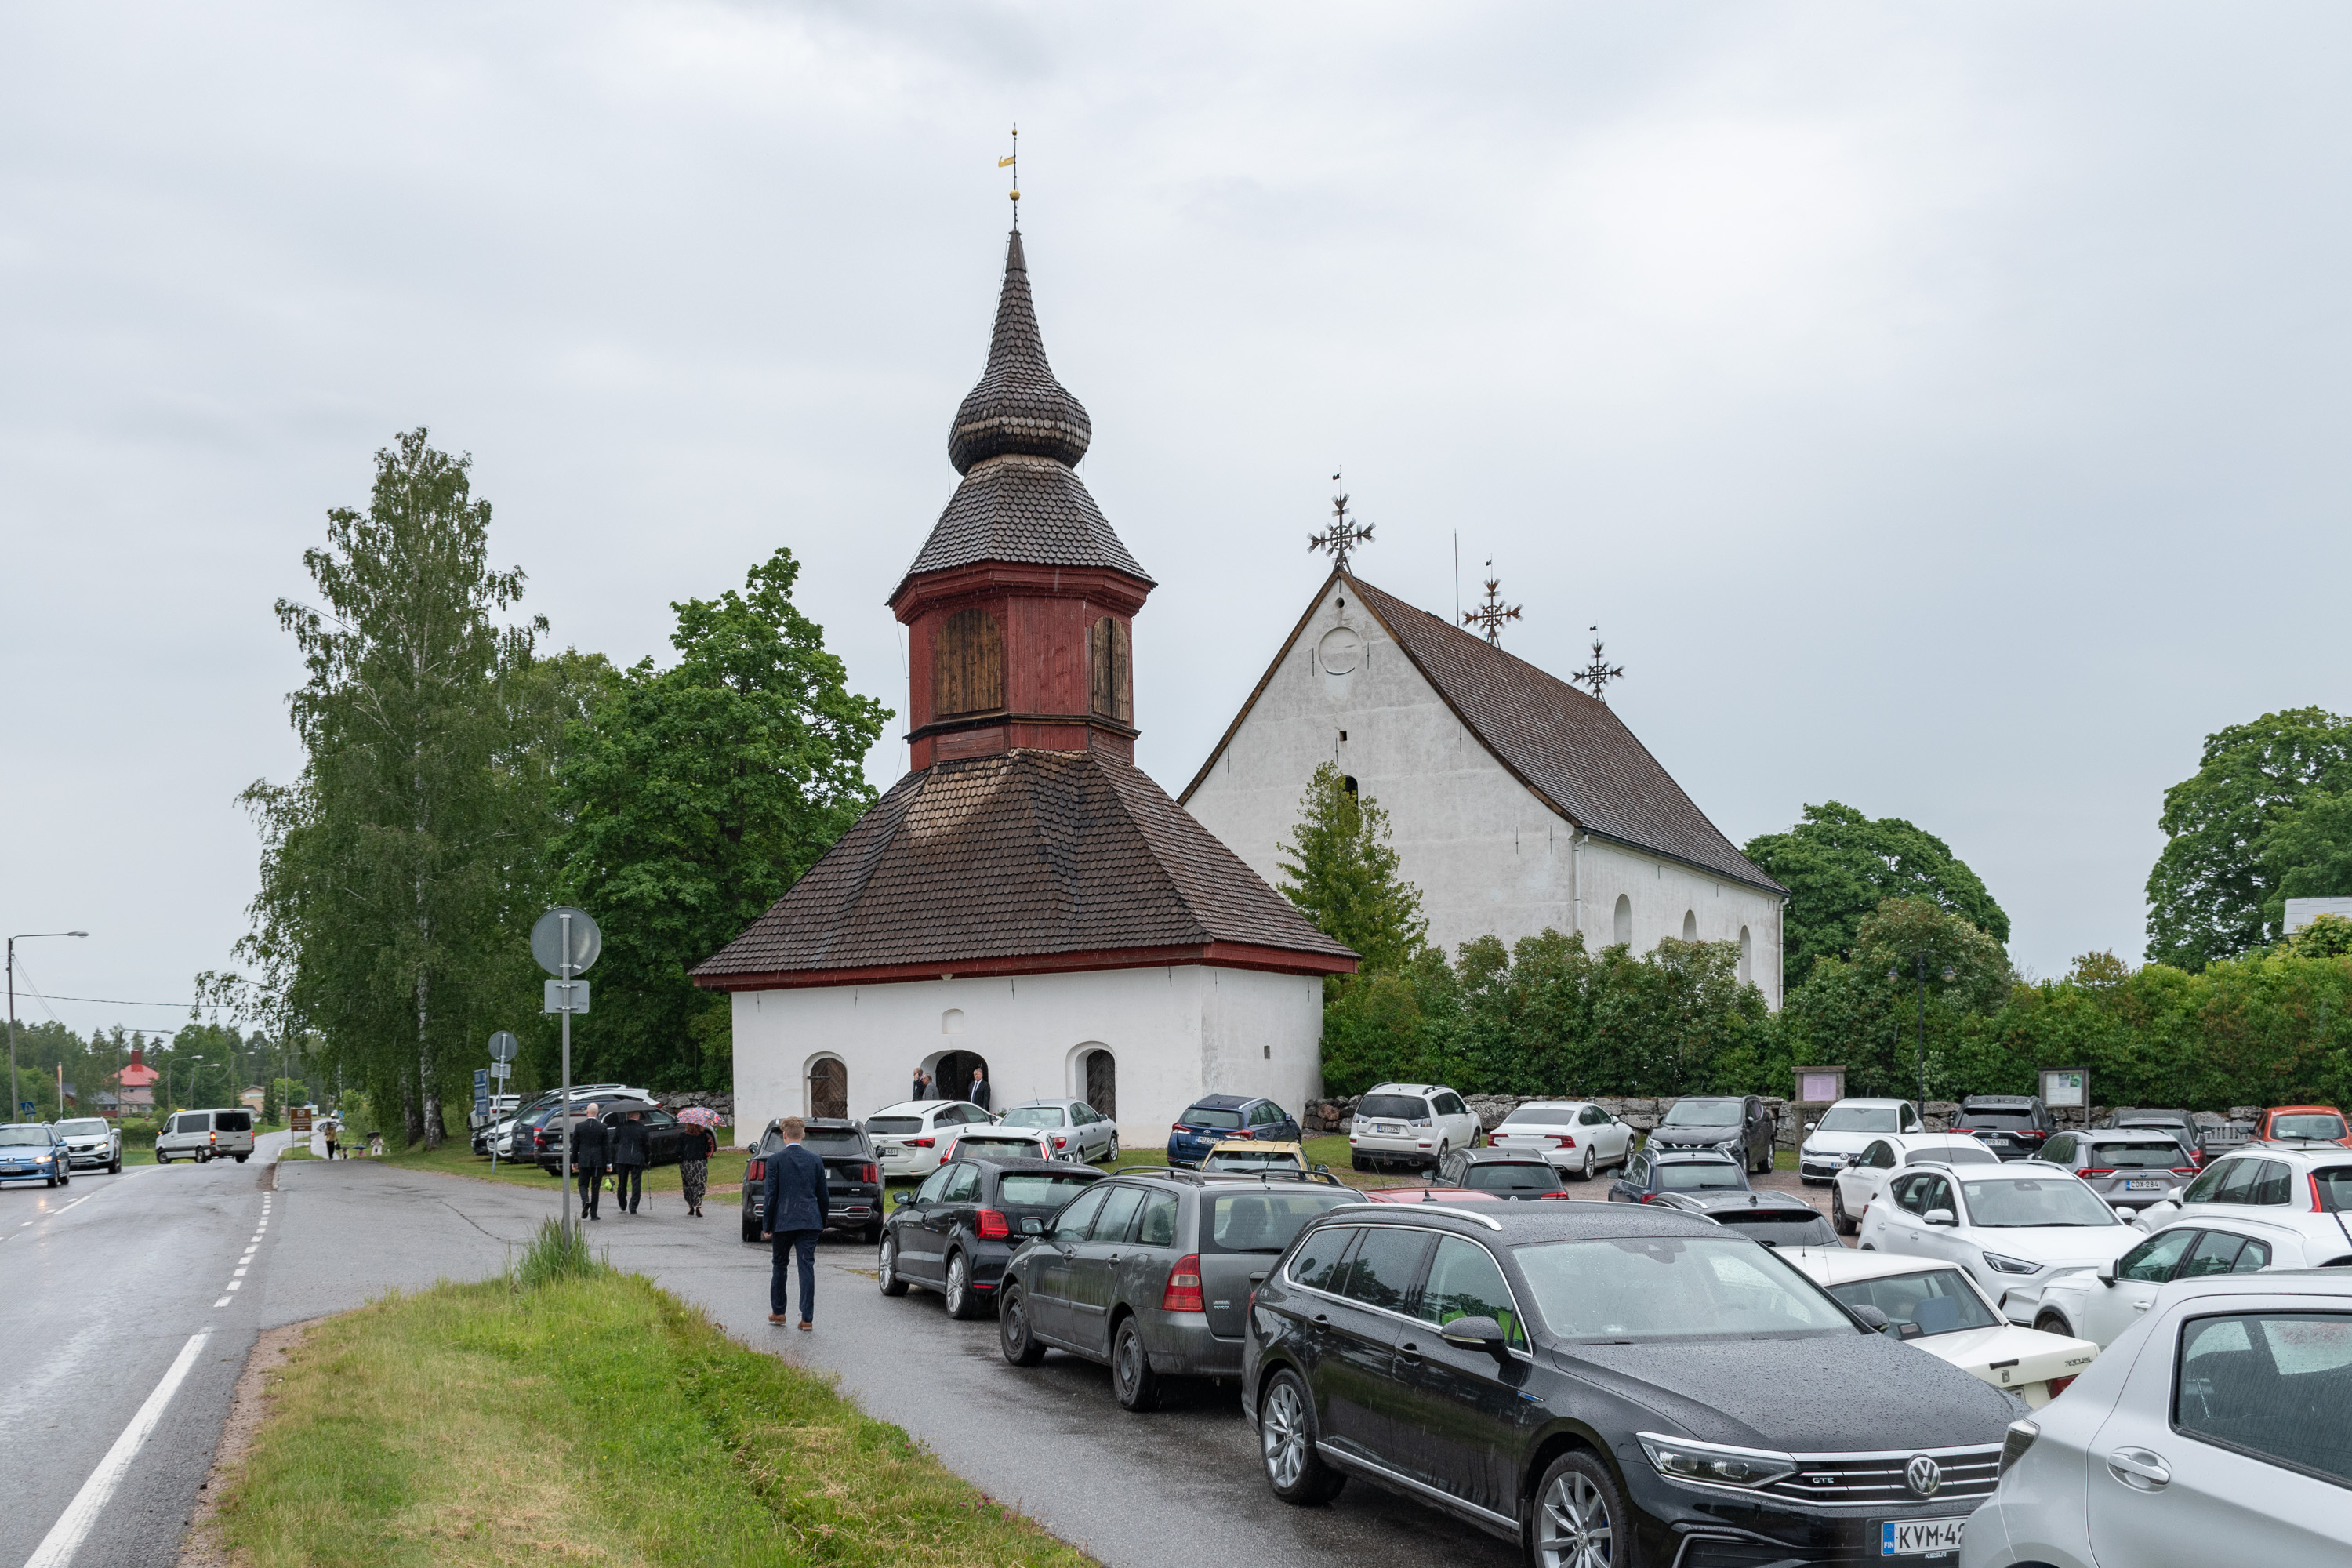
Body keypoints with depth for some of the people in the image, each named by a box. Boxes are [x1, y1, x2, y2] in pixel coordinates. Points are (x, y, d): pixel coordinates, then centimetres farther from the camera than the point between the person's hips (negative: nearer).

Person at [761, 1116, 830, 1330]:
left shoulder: (775, 1160, -6)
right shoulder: (815, 1160, 3)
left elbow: (771, 1195, -7)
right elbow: (824, 1196, 7)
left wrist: (767, 1226, 0)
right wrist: (822, 1222, 19)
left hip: (783, 1220, -1)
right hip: (810, 1220, 2)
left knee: (780, 1265, 16)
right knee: (807, 1267, 0)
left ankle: (778, 1312, 27)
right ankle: (807, 1318, -3)